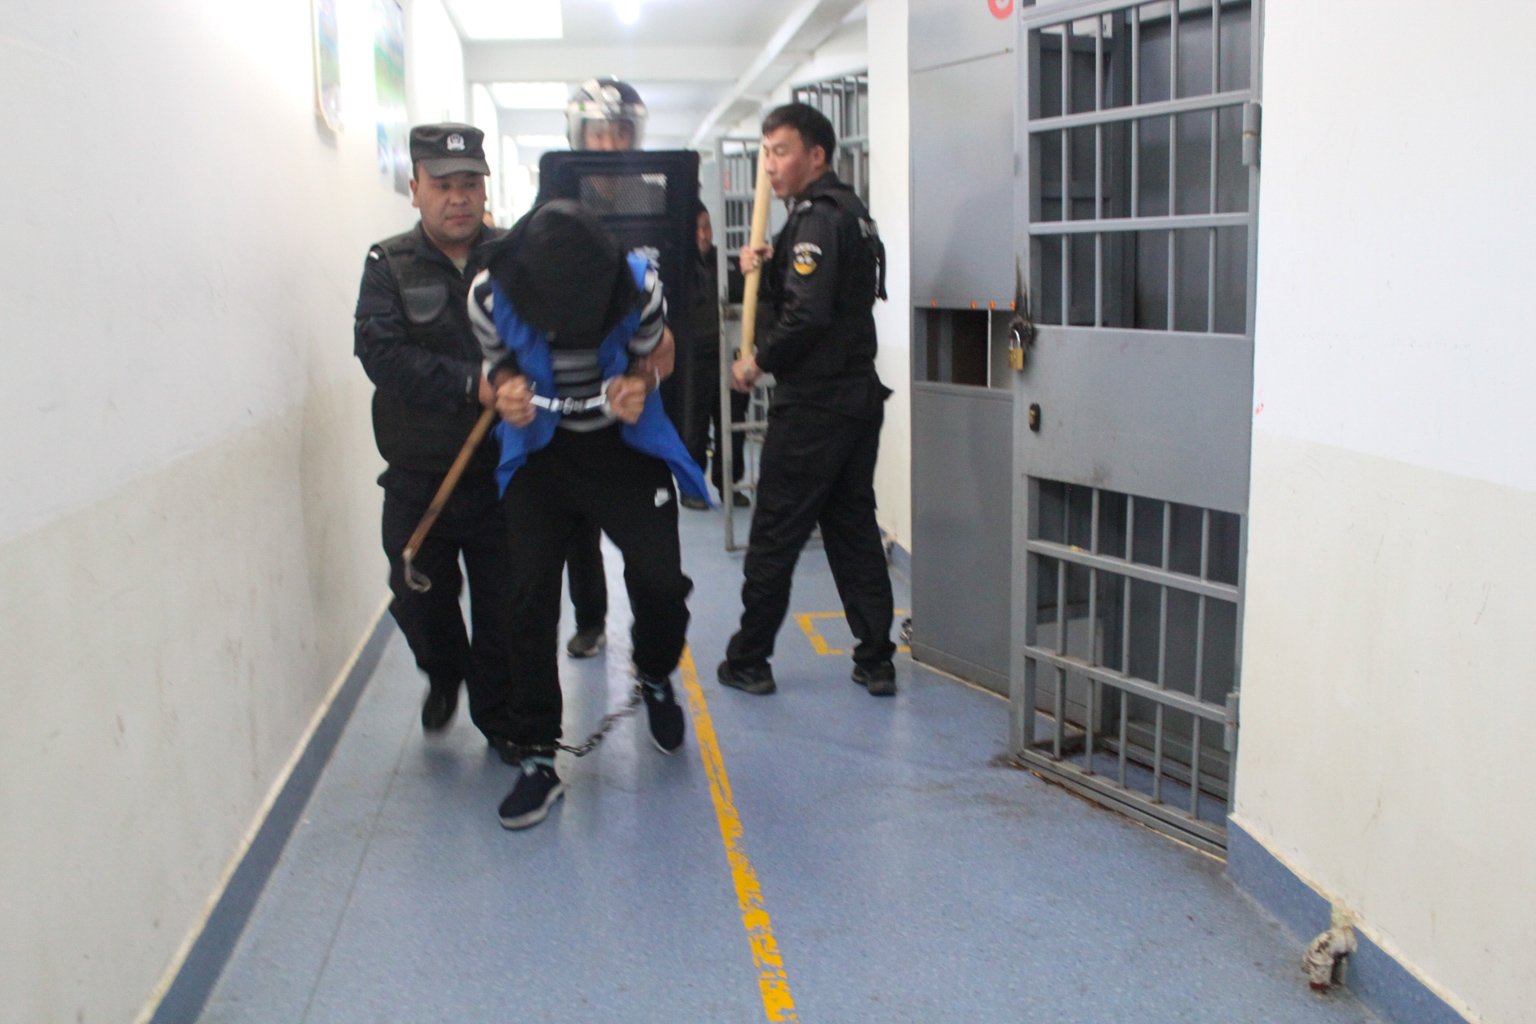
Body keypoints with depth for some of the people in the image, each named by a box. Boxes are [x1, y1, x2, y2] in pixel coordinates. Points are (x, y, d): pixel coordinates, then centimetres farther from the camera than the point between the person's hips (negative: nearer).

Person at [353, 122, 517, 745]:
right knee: (419, 601, 11)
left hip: (503, 475, 0)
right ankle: (444, 677, 43)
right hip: (418, 478, 1)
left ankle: (501, 718, 27)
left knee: (504, 607, 6)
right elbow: (381, 351, -13)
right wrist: (472, 384, -24)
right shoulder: (390, 266, 1)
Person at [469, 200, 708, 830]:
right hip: (540, 452, 1)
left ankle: (655, 678, 26)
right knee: (529, 598, -6)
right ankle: (536, 759, 7)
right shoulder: (490, 297, -22)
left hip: (626, 446, 0)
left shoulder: (637, 285, -24)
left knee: (661, 582, -12)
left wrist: (640, 385, -25)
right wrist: (507, 393, -24)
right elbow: (502, 366, -2)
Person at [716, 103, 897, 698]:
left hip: (812, 404, -9)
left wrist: (759, 362, -11)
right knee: (854, 527, 13)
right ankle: (876, 661, 16)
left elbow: (809, 313, -24)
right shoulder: (850, 213, 17)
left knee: (775, 532, 1)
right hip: (859, 396, 10)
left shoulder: (816, 218, -14)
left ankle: (748, 661, 11)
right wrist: (764, 269, 2)